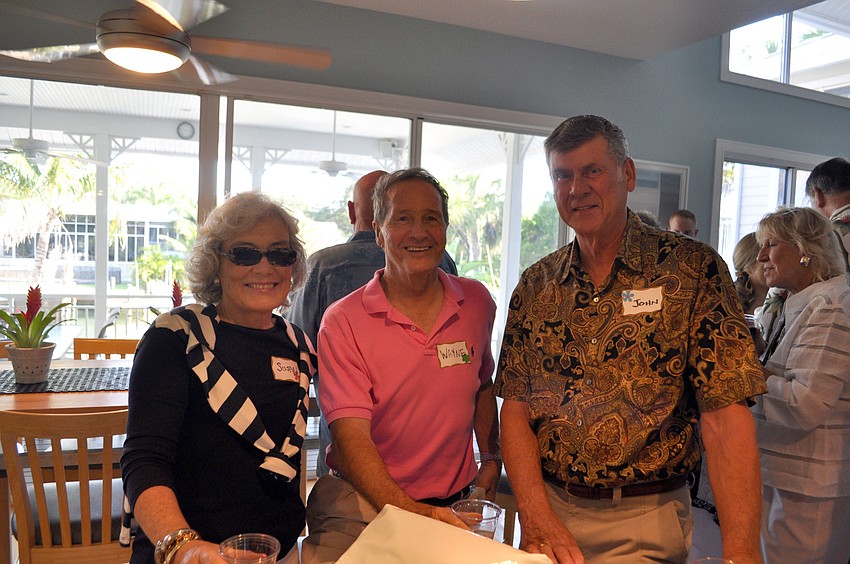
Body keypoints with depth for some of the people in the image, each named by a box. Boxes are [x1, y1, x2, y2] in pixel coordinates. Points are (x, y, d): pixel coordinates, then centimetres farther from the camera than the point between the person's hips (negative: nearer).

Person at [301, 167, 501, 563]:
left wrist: (491, 460, 11)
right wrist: (407, 511, -32)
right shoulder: (343, 321, -13)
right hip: (365, 508, -3)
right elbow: (351, 434, -20)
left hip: (454, 510, 4)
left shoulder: (477, 302, 1)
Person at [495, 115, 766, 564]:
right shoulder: (535, 285, 0)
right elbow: (515, 408, -2)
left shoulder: (694, 268, -10)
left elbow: (725, 413, -16)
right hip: (548, 506, 3)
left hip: (645, 519, -2)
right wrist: (537, 515, -14)